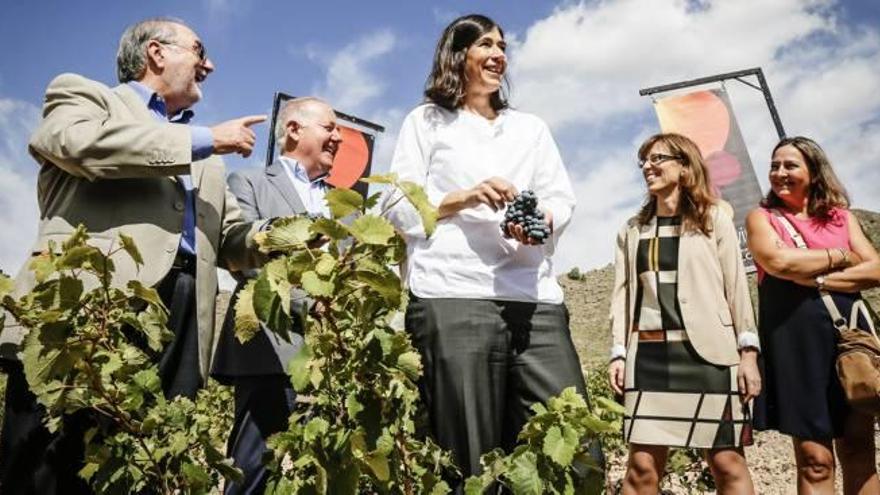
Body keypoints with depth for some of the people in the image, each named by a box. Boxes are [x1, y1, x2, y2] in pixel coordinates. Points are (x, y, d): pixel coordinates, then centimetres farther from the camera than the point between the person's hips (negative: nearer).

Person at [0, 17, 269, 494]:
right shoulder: (84, 93, 16)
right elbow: (78, 142, -9)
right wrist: (206, 140, -3)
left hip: (182, 319, 5)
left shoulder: (205, 157, 30)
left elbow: (233, 240, 23)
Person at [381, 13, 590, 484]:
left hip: (534, 297, 4)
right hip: (452, 294, -3)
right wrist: (464, 198, -8)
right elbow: (398, 207, 7)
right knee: (468, 457, -4)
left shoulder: (531, 127, 28)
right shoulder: (426, 121, 17)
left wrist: (541, 220, -6)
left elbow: (563, 200, 17)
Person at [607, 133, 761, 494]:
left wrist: (748, 352, -4)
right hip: (649, 353, 3)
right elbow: (622, 294, 11)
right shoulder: (632, 230, 15)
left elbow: (737, 286, 2)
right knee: (642, 465, 2)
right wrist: (618, 353, 4)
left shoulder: (714, 217, 7)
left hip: (708, 351, -2)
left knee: (727, 462, 0)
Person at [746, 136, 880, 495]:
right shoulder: (761, 217, 6)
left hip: (847, 332, 3)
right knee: (815, 459, 0)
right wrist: (841, 257, -1)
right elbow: (778, 261, -14)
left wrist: (818, 280, -12)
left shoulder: (841, 216, 15)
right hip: (794, 339, -3)